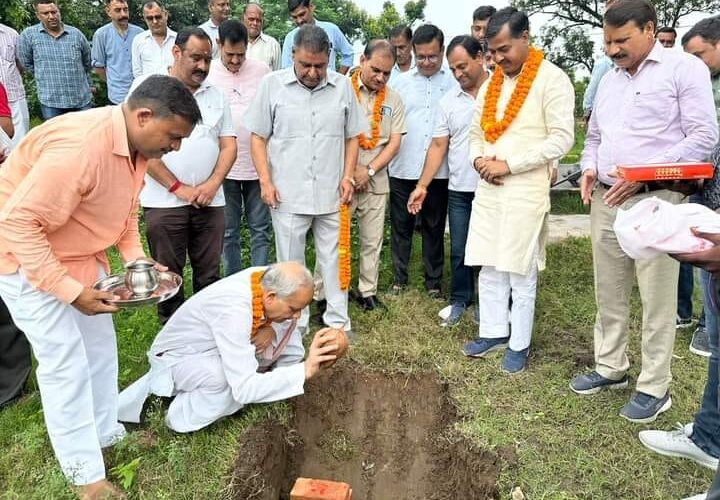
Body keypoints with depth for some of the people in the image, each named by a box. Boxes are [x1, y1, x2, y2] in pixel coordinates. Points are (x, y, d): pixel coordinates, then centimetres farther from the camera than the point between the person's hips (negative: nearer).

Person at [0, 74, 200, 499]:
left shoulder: (137, 145, -4)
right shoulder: (79, 145, -34)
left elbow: (124, 209, 10)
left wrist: (137, 259, -3)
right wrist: (69, 290, -30)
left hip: (80, 255, 9)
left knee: (100, 348, 15)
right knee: (65, 362, -3)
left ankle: (106, 433, 35)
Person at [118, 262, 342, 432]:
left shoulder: (268, 279, -20)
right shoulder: (233, 309, -41)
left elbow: (287, 321, 1)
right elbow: (245, 389, -42)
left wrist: (271, 330, -22)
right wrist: (305, 370, -45)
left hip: (212, 352, 6)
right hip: (176, 357, -6)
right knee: (225, 379, -38)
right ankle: (181, 418, -9)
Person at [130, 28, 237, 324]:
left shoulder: (215, 94, 11)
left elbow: (229, 145, 9)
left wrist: (212, 184, -7)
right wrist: (178, 188, -10)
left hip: (210, 201, 3)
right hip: (164, 201, -3)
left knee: (209, 275, 10)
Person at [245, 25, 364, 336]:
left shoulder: (342, 86, 3)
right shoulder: (272, 84, -2)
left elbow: (352, 137, 9)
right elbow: (258, 137, 1)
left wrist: (348, 176, -1)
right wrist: (265, 181, -6)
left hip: (331, 194, 1)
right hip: (287, 195, -1)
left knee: (333, 259, 10)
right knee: (290, 262, 10)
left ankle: (337, 321, 25)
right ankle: (295, 323, 26)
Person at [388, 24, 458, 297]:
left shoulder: (455, 82, 2)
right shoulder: (401, 82, 7)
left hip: (439, 170, -1)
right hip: (403, 168, 1)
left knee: (434, 227, 10)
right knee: (401, 224, 9)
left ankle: (434, 281, 22)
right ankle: (399, 277, 22)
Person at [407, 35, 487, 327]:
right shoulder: (448, 102, 7)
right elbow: (438, 146, 7)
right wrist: (422, 186, 2)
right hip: (459, 190, 3)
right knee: (459, 250, 11)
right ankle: (459, 301, 27)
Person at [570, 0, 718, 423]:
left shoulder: (684, 68, -2)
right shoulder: (609, 80, 17)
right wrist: (589, 168, 4)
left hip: (655, 201, -6)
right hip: (605, 202, 7)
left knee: (657, 299, 0)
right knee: (609, 293, 13)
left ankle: (655, 388, 12)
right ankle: (611, 368, 28)